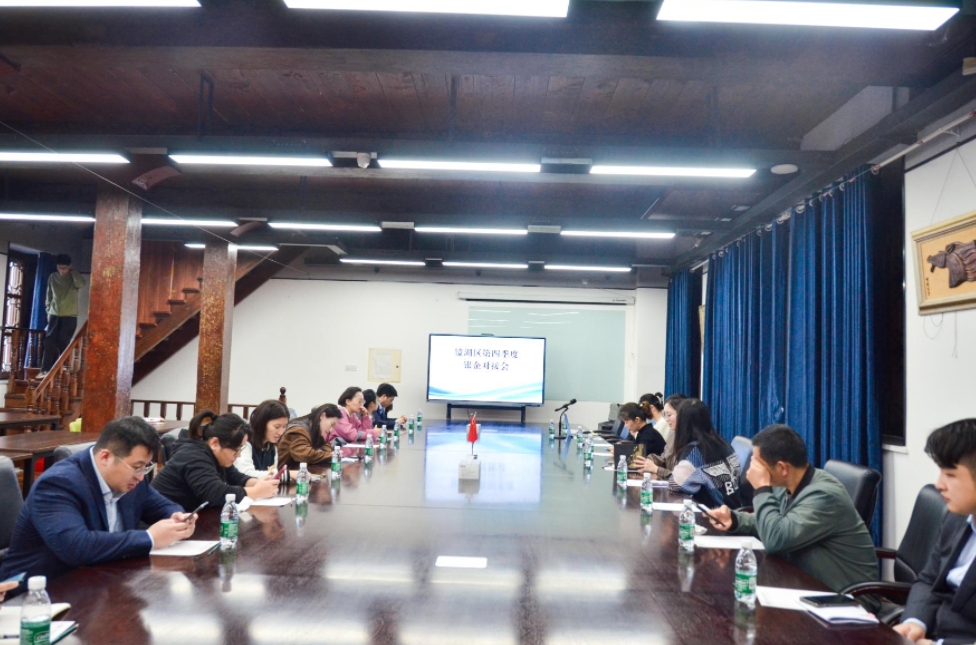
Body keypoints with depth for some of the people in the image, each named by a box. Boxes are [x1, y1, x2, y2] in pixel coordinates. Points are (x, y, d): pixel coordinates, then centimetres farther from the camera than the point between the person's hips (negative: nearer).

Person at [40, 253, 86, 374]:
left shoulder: (74, 278, -1)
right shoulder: (52, 277, 8)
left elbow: (81, 284, -26)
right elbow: (48, 295, 15)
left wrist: (72, 272, -14)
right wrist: (48, 310, 9)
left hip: (69, 316, -3)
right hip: (54, 315, 3)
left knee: (64, 343, -4)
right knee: (49, 342, -5)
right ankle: (45, 369, -4)